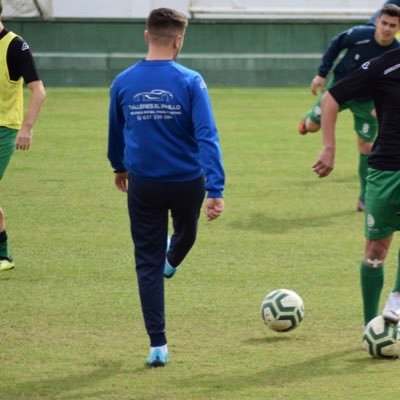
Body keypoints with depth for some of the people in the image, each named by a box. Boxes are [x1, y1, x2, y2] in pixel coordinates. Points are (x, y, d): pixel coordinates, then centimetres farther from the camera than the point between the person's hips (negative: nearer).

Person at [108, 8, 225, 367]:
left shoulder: (123, 83, -5)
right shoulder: (190, 82, -14)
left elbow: (116, 134, 11)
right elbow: (207, 137, -20)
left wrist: (120, 167, 30)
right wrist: (216, 190, -22)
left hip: (143, 185, 1)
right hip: (187, 181, -1)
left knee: (148, 263, 7)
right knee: (185, 231, 33)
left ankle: (158, 345, 3)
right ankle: (171, 262, 65)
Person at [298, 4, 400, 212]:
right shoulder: (360, 34, -29)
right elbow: (335, 45, -8)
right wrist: (322, 74, -6)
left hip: (366, 101, 0)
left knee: (366, 146, -3)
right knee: (312, 126, 8)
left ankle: (365, 200, 7)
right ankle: (308, 118, 49)